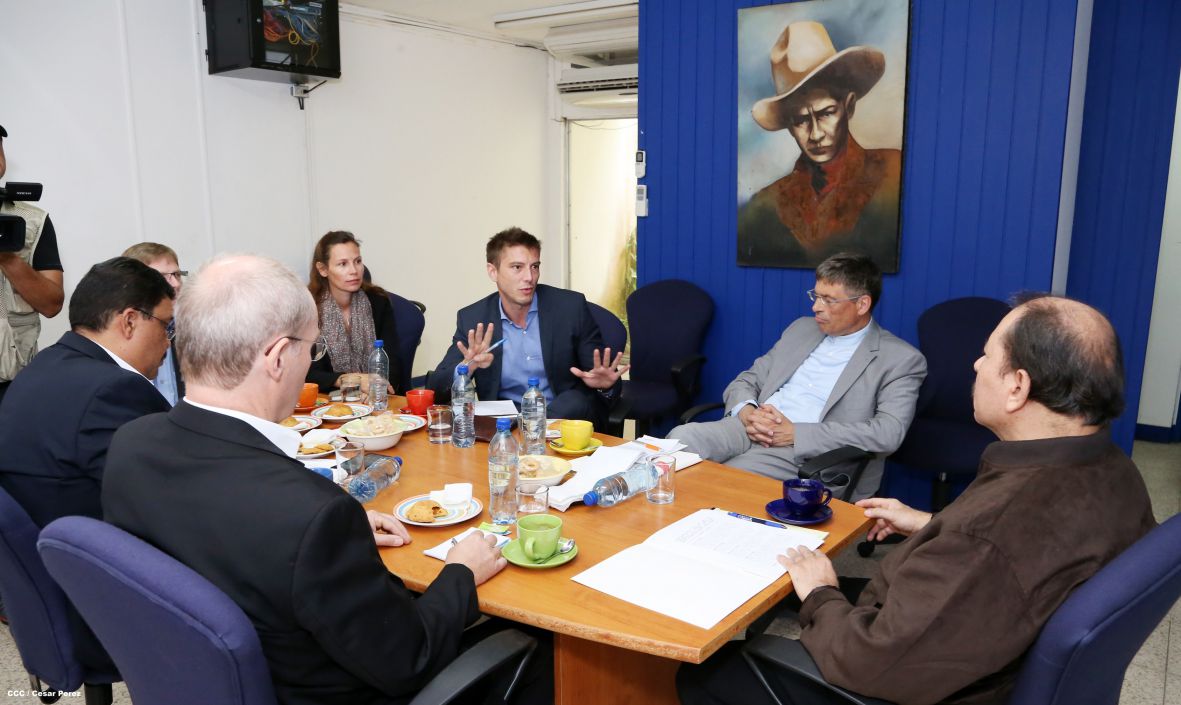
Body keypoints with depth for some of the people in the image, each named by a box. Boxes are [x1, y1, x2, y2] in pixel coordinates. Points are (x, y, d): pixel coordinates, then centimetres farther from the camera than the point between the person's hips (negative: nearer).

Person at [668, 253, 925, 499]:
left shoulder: (901, 360, 2)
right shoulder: (802, 329, 20)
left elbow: (888, 433, -11)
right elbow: (747, 380, 20)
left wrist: (796, 434, -16)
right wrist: (746, 411, -7)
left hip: (804, 453, -5)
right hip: (748, 428, 5)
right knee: (682, 438, -25)